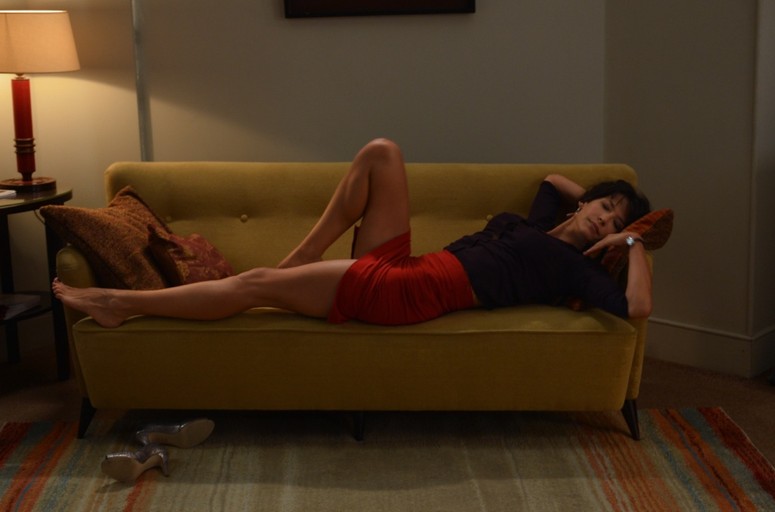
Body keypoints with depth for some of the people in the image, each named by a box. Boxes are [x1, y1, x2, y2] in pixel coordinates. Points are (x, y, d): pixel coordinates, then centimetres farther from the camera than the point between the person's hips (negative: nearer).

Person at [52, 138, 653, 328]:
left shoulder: (573, 264, 2)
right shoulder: (539, 225, 22)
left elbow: (636, 305, -14)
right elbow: (552, 178, 43)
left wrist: (634, 242, -3)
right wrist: (595, 196, 27)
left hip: (406, 292, -8)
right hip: (395, 268, 8)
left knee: (256, 284, -10)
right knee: (381, 153, 2)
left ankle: (123, 303, 1)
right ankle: (299, 261, 3)